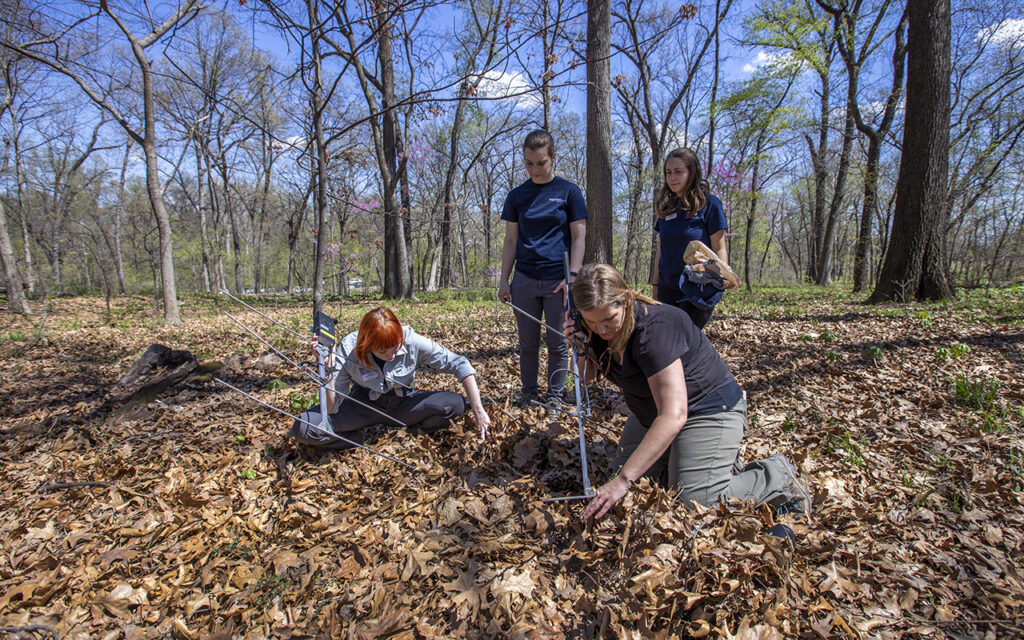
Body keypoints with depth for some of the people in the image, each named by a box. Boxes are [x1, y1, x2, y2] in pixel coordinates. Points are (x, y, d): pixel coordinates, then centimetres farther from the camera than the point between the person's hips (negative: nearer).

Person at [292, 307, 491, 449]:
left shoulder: (412, 342, -26)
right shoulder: (347, 351, -24)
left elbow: (459, 364, -20)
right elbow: (332, 408, -22)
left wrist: (479, 412, -25)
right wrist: (327, 369, -38)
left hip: (404, 403, 0)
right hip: (364, 405, 0)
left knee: (454, 403, -27)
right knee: (303, 428, -24)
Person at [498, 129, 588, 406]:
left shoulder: (569, 191, 2)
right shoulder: (517, 195, 9)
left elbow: (579, 237, 0)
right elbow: (511, 240, 10)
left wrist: (572, 276, -9)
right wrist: (503, 280, 4)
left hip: (557, 279, -2)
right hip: (524, 279, 3)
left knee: (558, 343, 6)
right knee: (527, 343, 10)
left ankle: (555, 396, 20)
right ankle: (528, 394, 25)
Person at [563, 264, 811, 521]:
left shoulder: (653, 329, -33)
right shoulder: (599, 328, -9)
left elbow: (673, 416, -38)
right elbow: (587, 376, 5)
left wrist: (623, 481, -40)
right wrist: (580, 348, -20)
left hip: (708, 410, -8)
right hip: (652, 414, 8)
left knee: (694, 502, -13)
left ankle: (776, 477, 8)